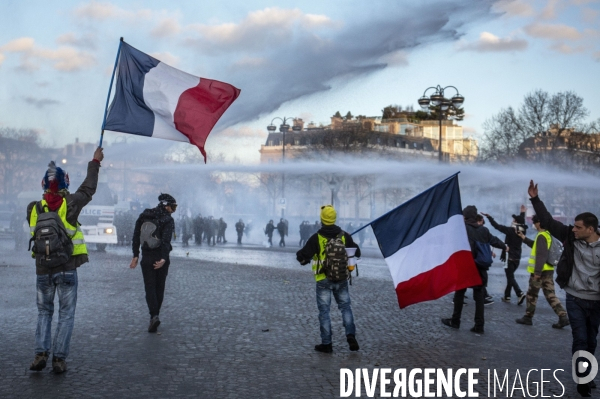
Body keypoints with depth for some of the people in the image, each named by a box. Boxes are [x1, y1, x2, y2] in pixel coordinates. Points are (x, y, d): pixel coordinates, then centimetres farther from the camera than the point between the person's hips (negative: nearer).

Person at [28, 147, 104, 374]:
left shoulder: (34, 209, -3)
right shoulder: (69, 204, -10)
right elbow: (88, 189, 4)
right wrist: (95, 162, 17)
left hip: (43, 270, 3)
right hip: (67, 268, -2)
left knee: (44, 312, 17)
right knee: (66, 314, 7)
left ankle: (41, 354, 5)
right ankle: (59, 358, 3)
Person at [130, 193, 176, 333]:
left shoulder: (144, 215, 5)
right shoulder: (168, 220, -7)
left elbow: (136, 236, 4)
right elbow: (166, 240, -20)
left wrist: (135, 255, 8)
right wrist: (163, 258, -25)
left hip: (146, 258, 2)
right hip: (161, 257, -2)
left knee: (150, 287, 1)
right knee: (159, 288, 13)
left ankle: (154, 316, -17)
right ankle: (155, 315, 17)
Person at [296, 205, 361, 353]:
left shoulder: (316, 238, -13)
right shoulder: (344, 236, -2)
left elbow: (302, 256, -12)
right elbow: (357, 253, 8)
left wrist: (300, 255, 10)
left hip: (323, 280, -3)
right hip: (341, 279, 3)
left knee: (324, 310, 6)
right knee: (345, 307, 16)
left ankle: (326, 344, 9)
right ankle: (351, 335, 0)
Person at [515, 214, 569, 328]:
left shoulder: (541, 236, -15)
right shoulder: (548, 234, 14)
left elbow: (541, 255, -23)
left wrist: (537, 272, -25)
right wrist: (524, 238, 30)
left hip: (540, 271, -8)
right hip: (548, 270, 8)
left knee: (532, 295, 5)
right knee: (550, 295, 7)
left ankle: (528, 318, 15)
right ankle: (563, 317, -3)